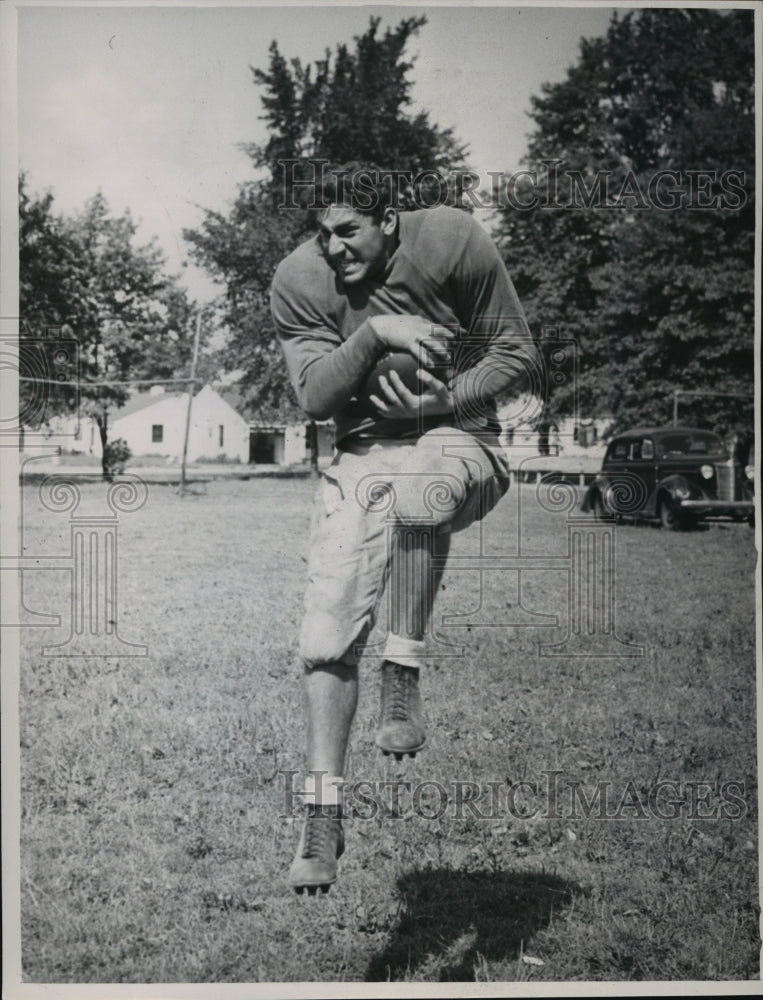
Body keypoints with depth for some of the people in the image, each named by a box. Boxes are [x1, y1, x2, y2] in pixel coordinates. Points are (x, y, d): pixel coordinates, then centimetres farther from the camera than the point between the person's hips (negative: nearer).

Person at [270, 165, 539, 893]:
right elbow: (313, 397, -10)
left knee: (415, 490, -41)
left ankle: (405, 676, -26)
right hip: (361, 455, 3)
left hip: (456, 440, -2)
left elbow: (516, 354, -2)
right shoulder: (299, 280, -3)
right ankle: (323, 812, 2)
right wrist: (374, 333, -23)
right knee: (327, 637, -10)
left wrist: (446, 401, -16)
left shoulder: (454, 243, -9)